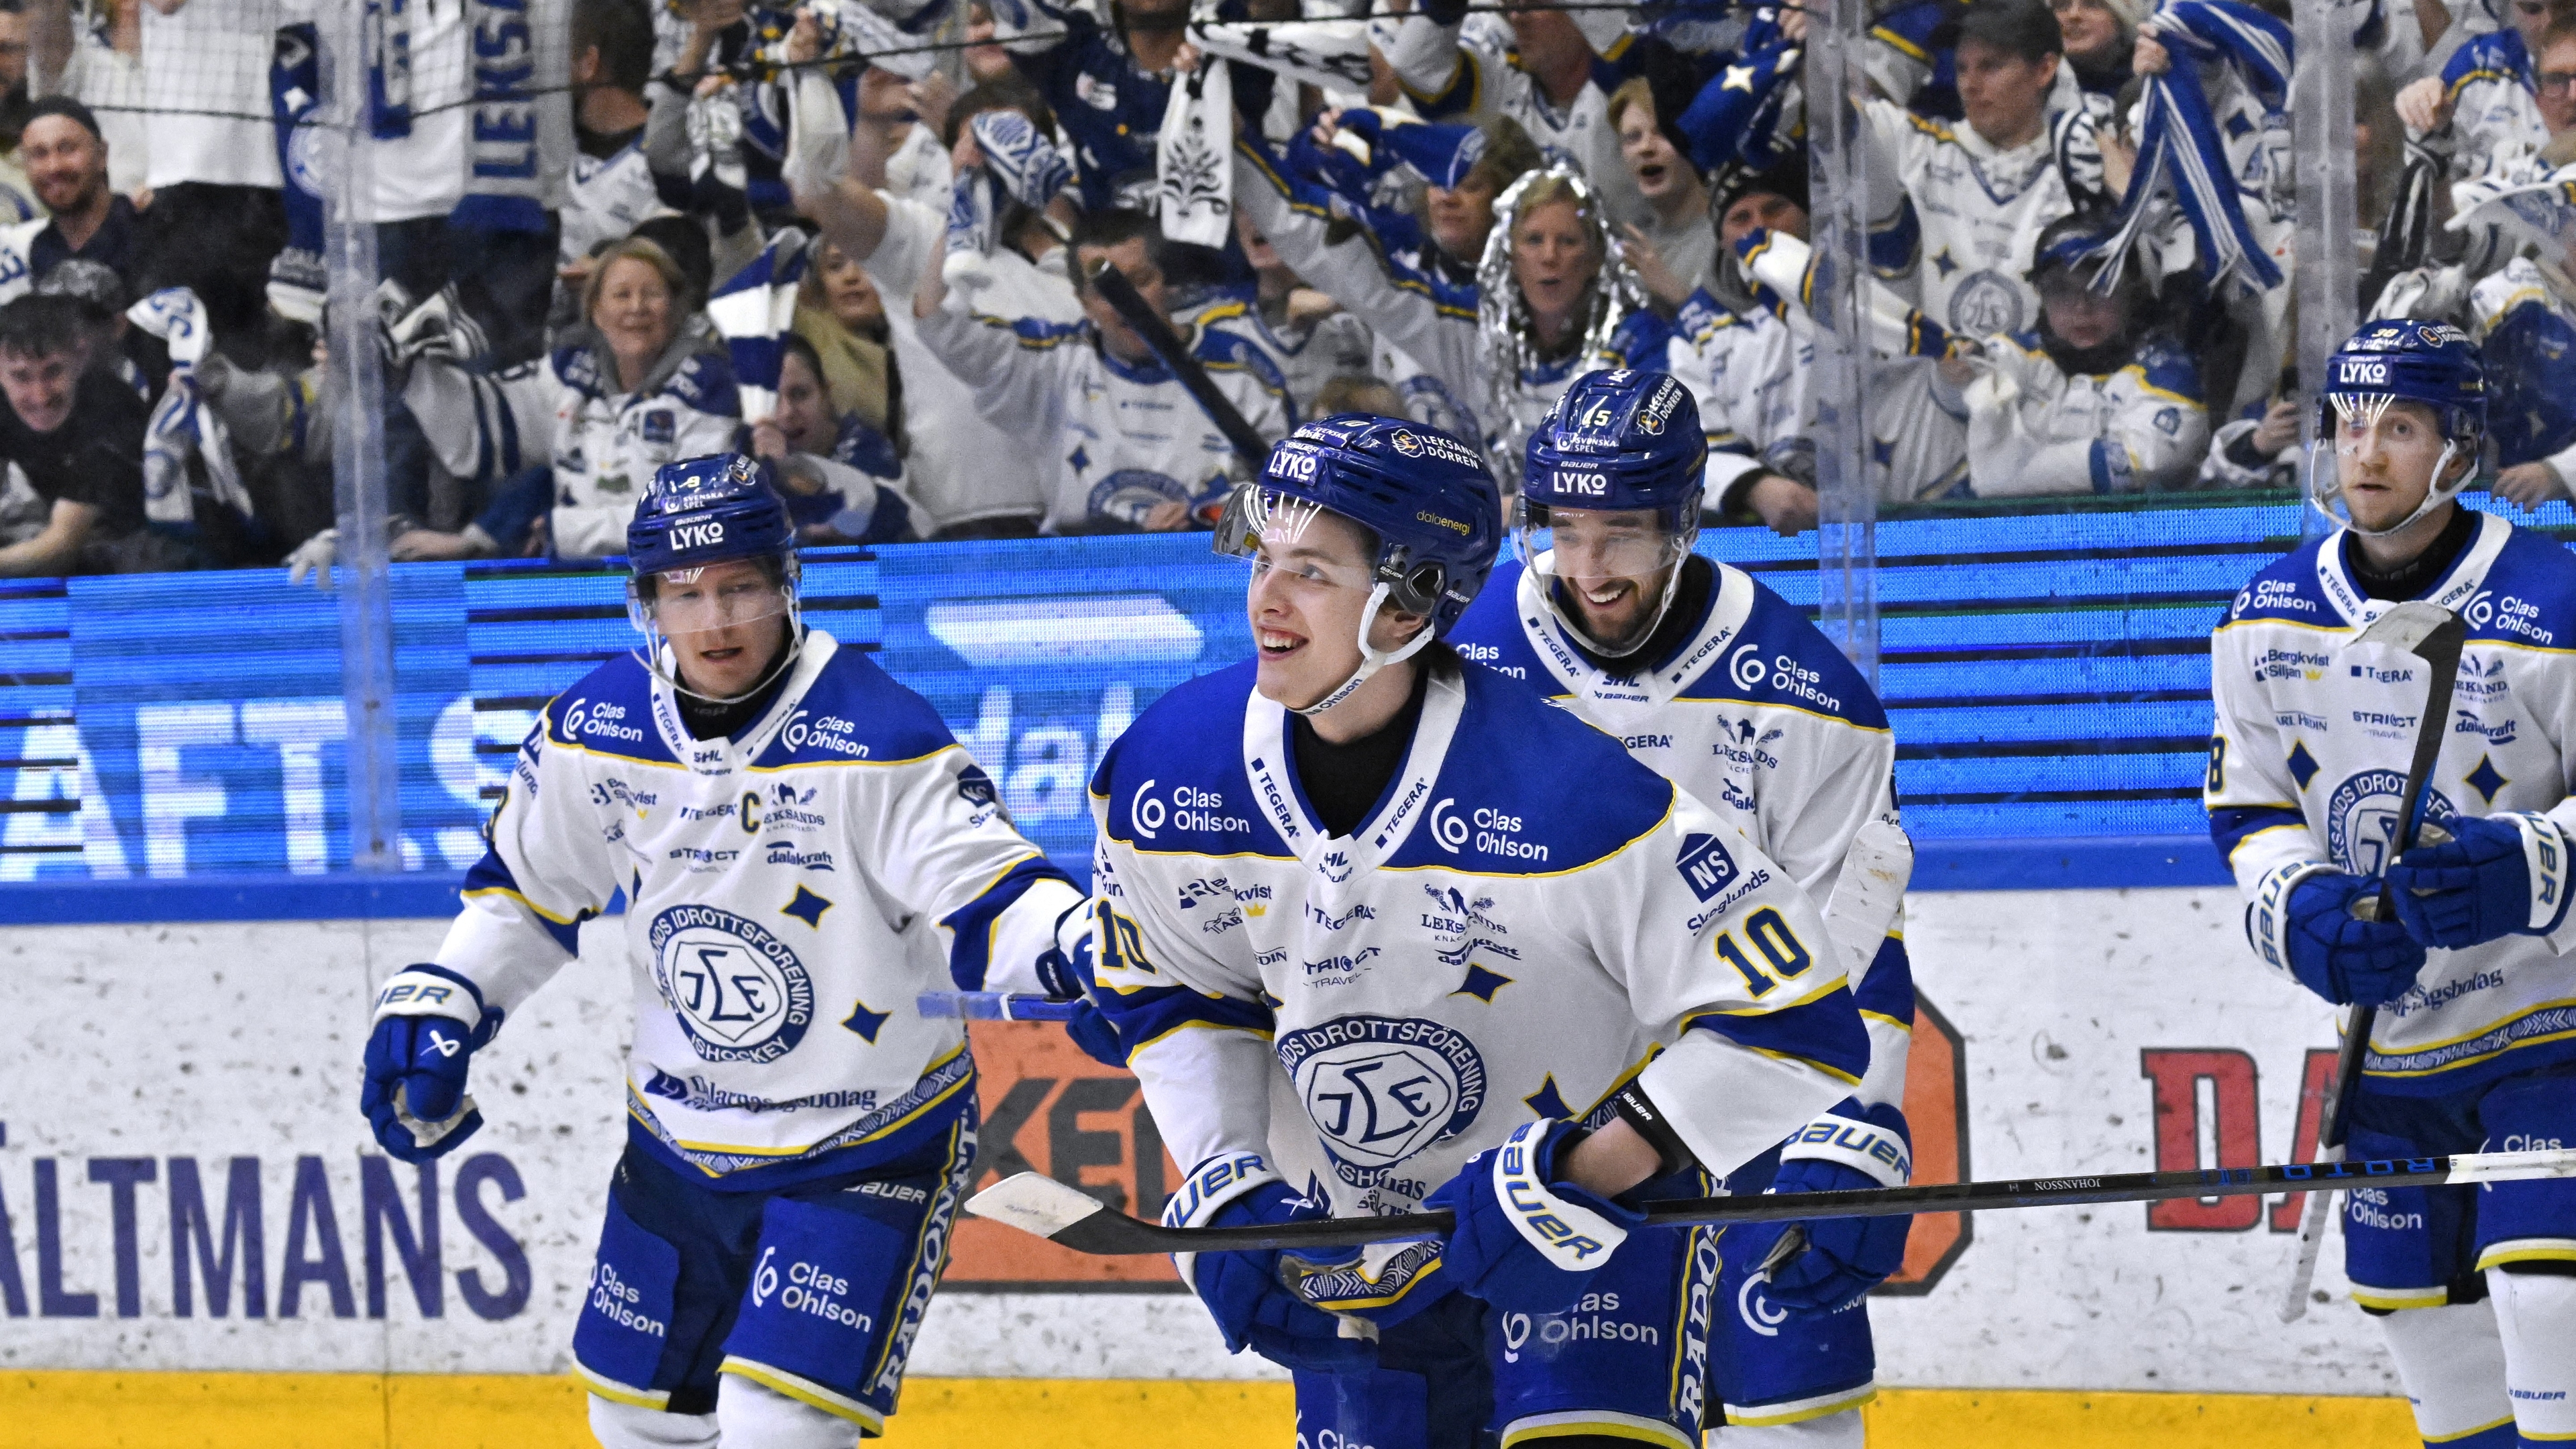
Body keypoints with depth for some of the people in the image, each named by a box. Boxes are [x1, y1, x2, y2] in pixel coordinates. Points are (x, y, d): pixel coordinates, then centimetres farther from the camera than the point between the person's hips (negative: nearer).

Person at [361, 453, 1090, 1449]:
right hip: (681, 1140, 6)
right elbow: (525, 889, 9)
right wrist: (435, 1009, -1)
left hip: (868, 1147, -6)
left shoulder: (874, 738, -23)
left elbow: (986, 896, -26)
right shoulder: (597, 733, -7)